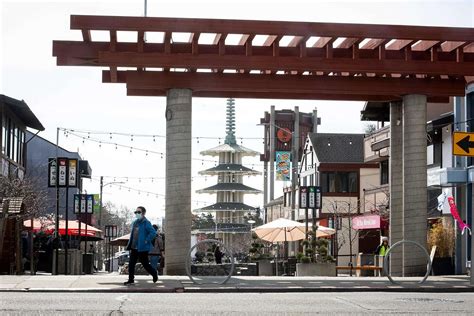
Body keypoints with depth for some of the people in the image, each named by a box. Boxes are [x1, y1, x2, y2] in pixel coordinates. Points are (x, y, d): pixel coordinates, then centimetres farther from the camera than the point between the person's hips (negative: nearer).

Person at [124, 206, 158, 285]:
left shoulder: (146, 223, -12)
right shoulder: (134, 223, 13)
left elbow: (153, 233, -21)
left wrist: (146, 241, -20)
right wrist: (129, 245, 14)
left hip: (142, 248, -7)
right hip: (134, 248, 7)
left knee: (145, 264, 3)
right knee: (131, 264, 2)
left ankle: (154, 273, 27)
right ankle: (131, 280, 8)